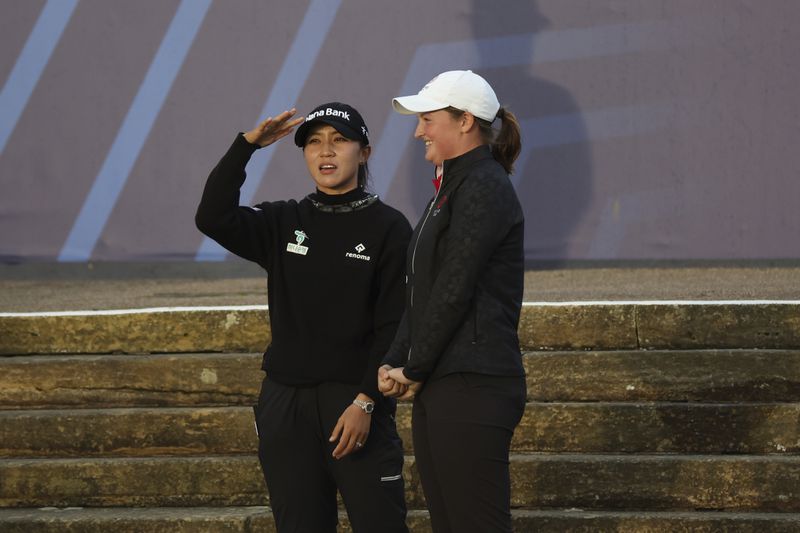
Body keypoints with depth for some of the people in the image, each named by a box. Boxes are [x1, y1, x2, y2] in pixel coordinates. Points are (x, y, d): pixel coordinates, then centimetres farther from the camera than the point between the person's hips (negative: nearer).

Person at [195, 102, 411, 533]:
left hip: (355, 401, -4)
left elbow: (394, 327, -5)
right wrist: (246, 145, -14)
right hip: (286, 403, 4)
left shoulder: (388, 228, -1)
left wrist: (365, 401, -14)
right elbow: (213, 218, -7)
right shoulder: (284, 224, 10)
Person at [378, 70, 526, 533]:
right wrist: (395, 364, 6)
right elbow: (420, 292, 18)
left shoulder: (485, 189, -11)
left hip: (472, 389, -10)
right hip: (441, 388, 10)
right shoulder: (452, 187, 19)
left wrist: (414, 369, -8)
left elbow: (454, 291, -15)